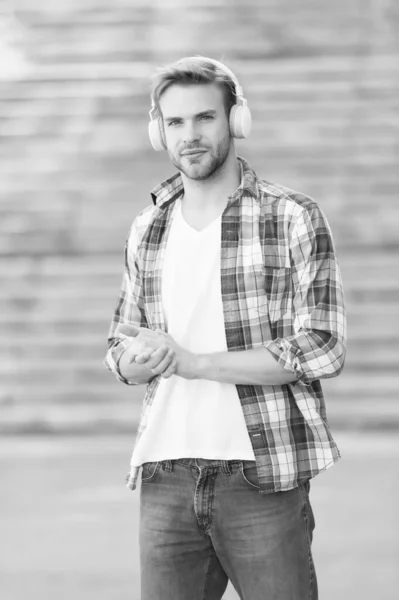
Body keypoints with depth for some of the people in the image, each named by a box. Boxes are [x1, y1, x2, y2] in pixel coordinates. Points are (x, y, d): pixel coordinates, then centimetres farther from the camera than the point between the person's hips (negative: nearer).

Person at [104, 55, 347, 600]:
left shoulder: (294, 219, -3)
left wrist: (194, 361, -15)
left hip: (262, 477, -4)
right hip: (167, 481, 4)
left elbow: (321, 349, -11)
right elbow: (121, 351, 19)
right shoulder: (147, 229, 13)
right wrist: (137, 358, -7)